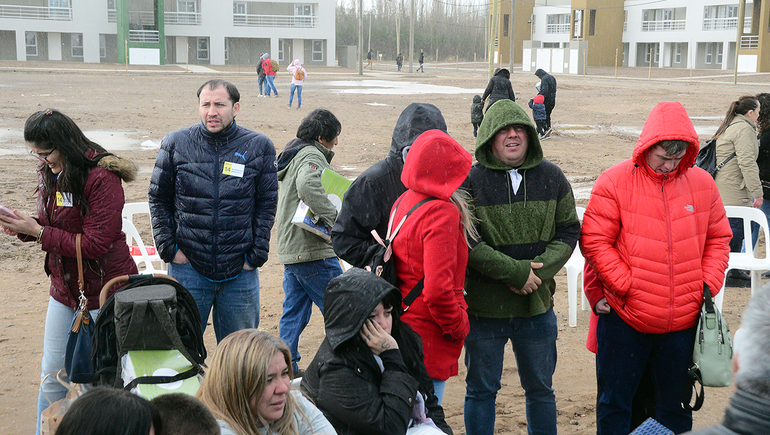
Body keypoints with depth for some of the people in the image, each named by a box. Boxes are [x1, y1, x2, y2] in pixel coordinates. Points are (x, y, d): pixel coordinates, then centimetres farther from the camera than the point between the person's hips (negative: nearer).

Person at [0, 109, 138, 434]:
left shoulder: (102, 178, -21)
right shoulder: (49, 173, 5)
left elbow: (95, 244, -24)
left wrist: (37, 231, -22)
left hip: (103, 292, -7)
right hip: (64, 289, 7)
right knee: (52, 376, 13)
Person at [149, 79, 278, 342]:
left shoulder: (259, 147, 0)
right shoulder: (175, 143, 1)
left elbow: (267, 204, 4)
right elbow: (158, 199, 7)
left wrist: (256, 255, -1)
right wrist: (168, 248, -1)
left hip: (241, 271, 0)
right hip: (188, 266, 0)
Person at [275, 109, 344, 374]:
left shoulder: (293, 157, 20)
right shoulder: (311, 157, -12)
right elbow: (308, 186, -34)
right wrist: (335, 219, -30)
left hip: (290, 251, 10)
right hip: (312, 251, -10)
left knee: (293, 315, 13)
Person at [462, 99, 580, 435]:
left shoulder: (551, 177, 1)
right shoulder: (470, 180, -10)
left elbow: (568, 232, 3)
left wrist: (538, 270, -14)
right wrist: (516, 271, -20)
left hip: (537, 307, 3)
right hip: (482, 306, -3)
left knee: (541, 390, 18)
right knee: (481, 391, 12)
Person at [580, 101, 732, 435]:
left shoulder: (702, 183, 4)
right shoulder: (614, 182, -7)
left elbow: (718, 238, 13)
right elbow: (594, 242, -9)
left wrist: (708, 285, 1)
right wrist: (627, 285, -14)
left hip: (683, 322, 3)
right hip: (624, 319, -3)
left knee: (676, 406, 16)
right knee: (615, 402, 9)